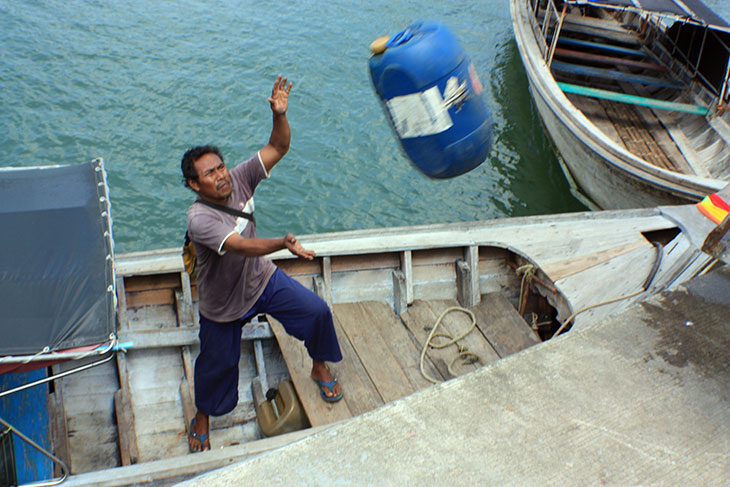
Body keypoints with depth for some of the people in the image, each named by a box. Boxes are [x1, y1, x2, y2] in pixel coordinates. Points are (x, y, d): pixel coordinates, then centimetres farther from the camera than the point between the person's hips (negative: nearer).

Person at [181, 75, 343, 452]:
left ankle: (320, 367, 27)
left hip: (262, 279, 5)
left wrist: (279, 115, -35)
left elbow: (278, 147, -16)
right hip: (223, 303, -5)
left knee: (317, 311, -2)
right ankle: (203, 415, 42)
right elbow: (243, 246, -47)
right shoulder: (199, 218, -33)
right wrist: (283, 243, -62)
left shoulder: (239, 180, -16)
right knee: (217, 363, 12)